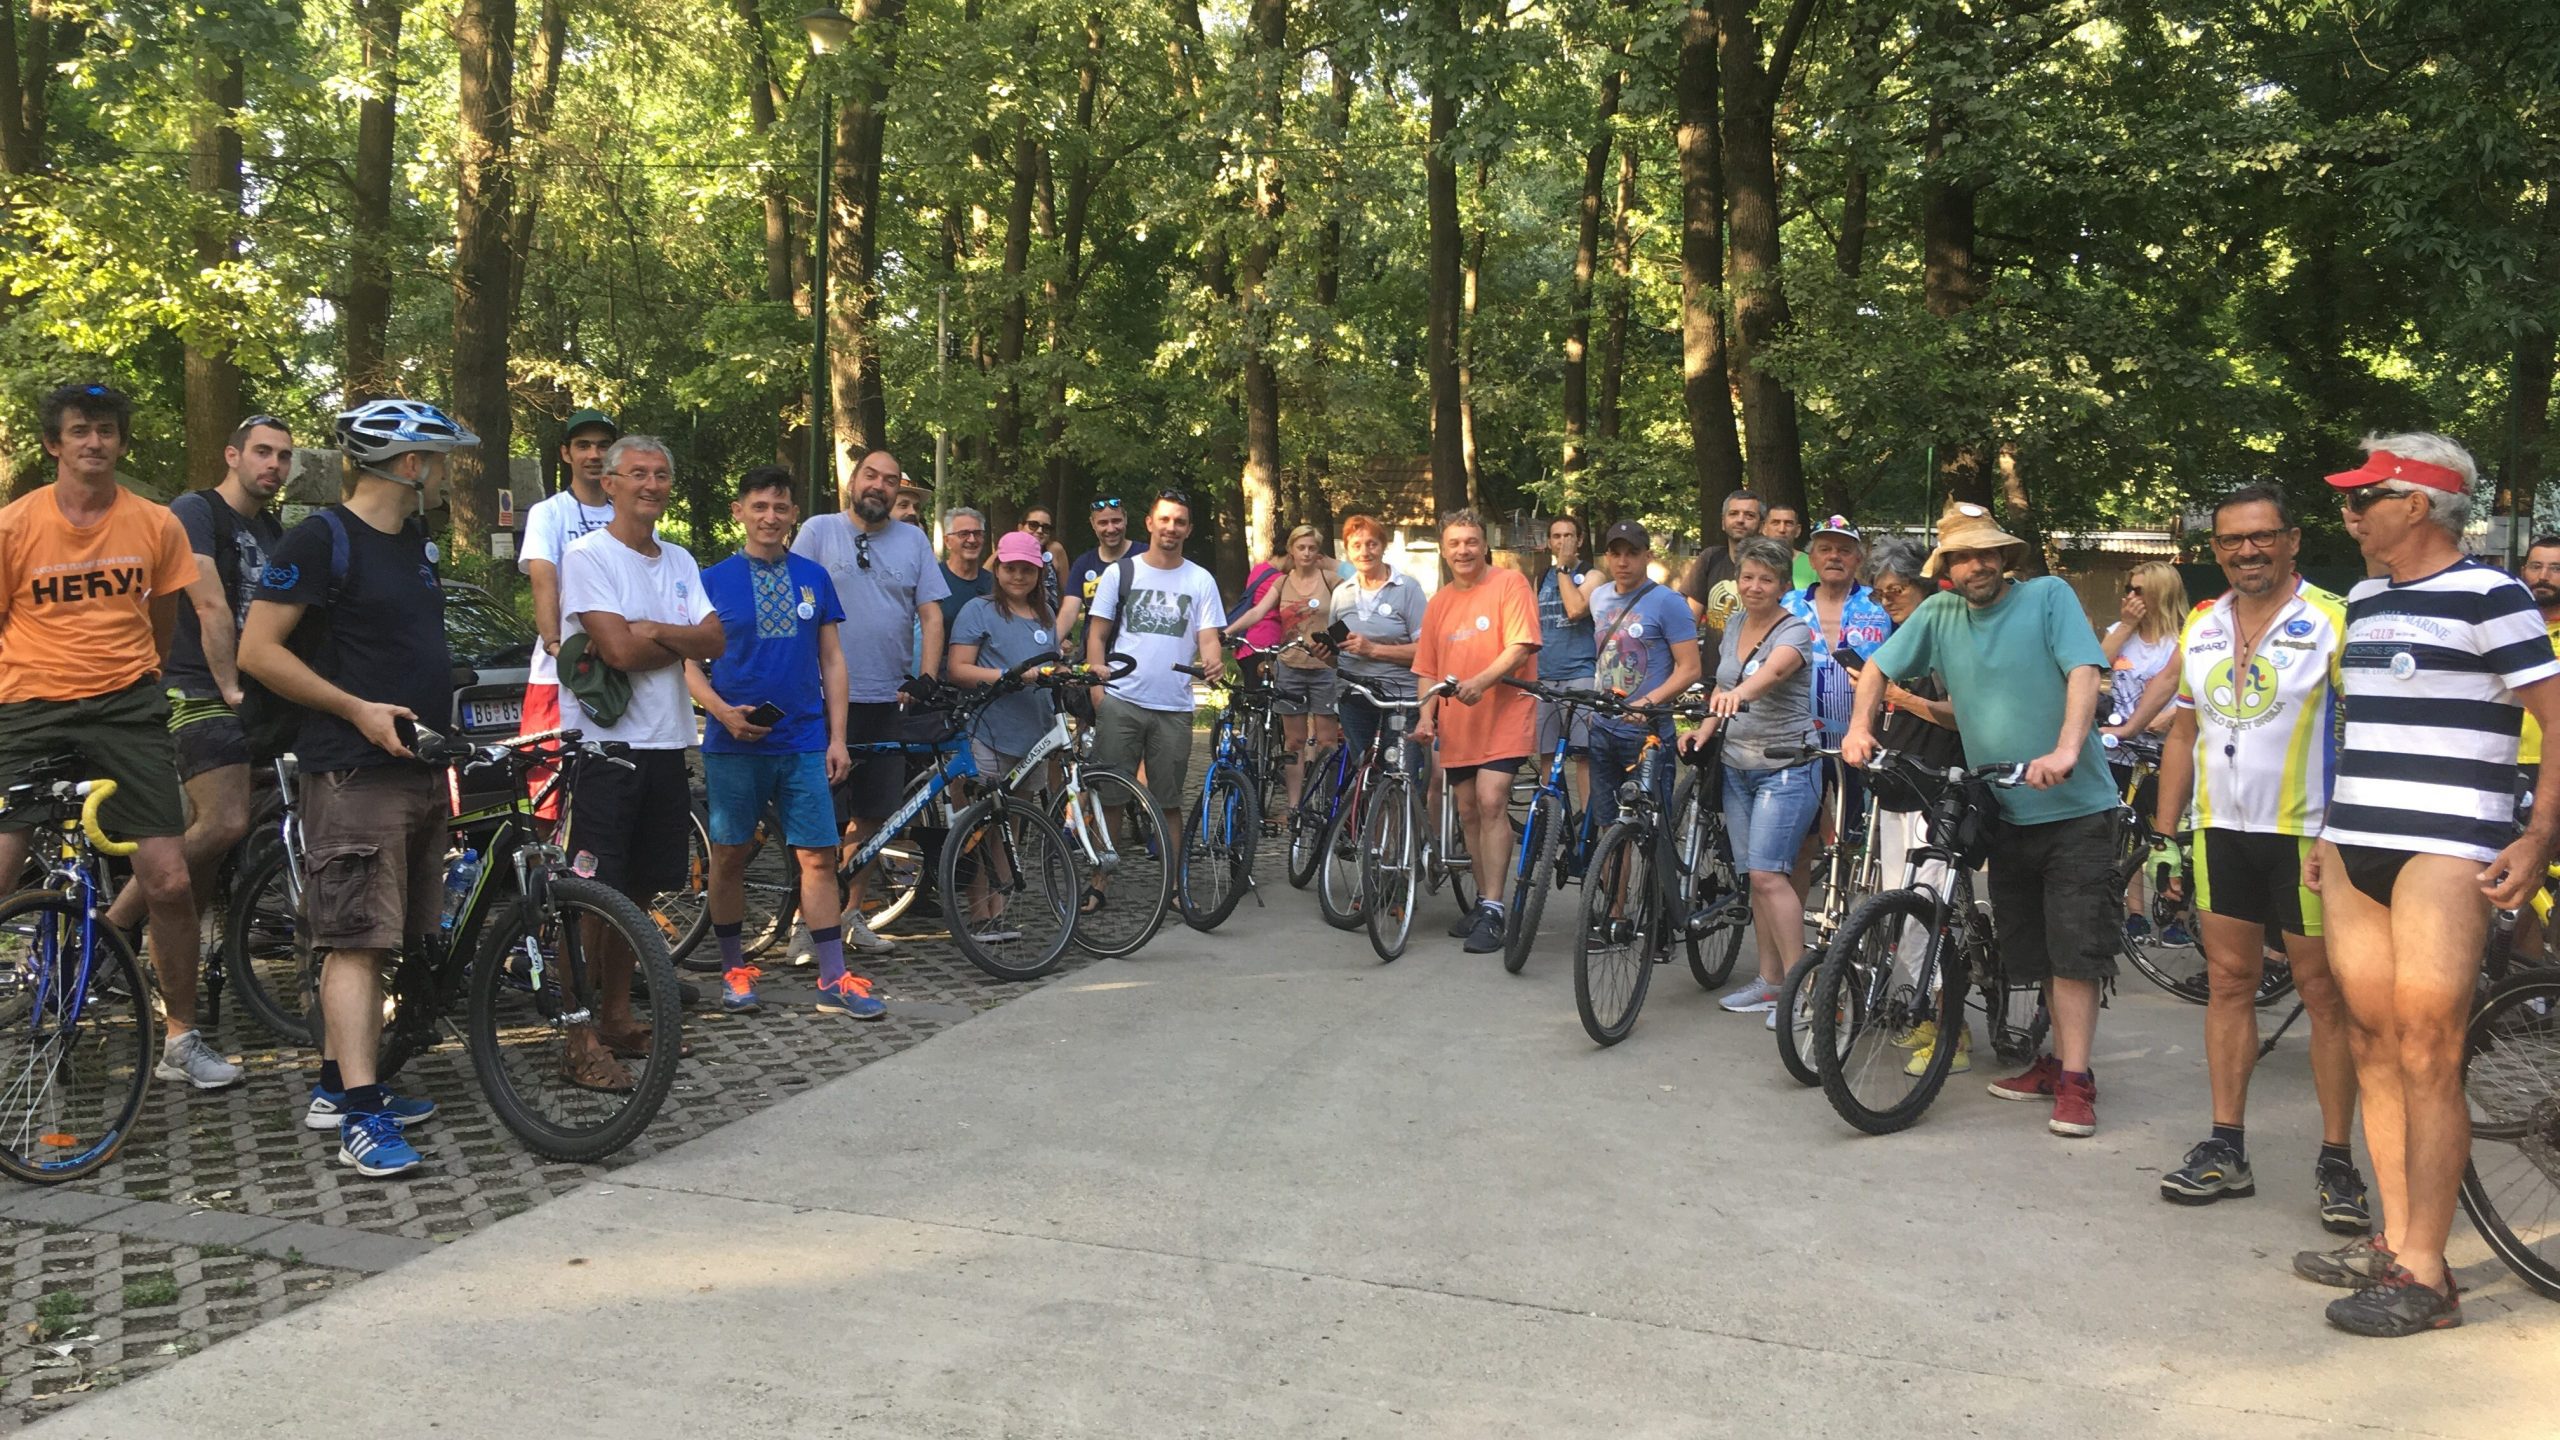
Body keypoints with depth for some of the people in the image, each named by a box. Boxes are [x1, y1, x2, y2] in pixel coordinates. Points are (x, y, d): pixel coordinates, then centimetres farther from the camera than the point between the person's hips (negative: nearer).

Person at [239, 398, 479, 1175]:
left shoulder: (416, 543, 16)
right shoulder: (321, 540, -9)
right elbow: (257, 650, -12)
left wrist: (443, 714, 14)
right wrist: (358, 710, -16)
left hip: (417, 768, 8)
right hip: (354, 770, -8)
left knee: (372, 939, 12)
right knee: (357, 939, -9)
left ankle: (335, 1087, 22)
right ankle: (362, 1117, -10)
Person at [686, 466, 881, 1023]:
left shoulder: (813, 578, 9)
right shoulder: (713, 580, 2)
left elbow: (831, 660, 11)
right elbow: (690, 662, 2)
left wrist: (837, 737, 4)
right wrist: (724, 712, -16)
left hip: (803, 742, 2)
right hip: (734, 743, -1)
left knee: (818, 856, -1)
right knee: (730, 856, 6)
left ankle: (833, 981, 2)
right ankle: (734, 971, 20)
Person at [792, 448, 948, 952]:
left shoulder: (913, 540, 10)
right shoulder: (819, 531, 2)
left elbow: (931, 616, 9)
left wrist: (926, 680, -1)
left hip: (887, 700, 4)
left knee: (872, 816, 9)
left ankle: (850, 914, 22)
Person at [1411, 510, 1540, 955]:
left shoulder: (1509, 584, -4)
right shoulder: (1439, 603, 14)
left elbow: (1520, 647, -14)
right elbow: (1430, 670, 17)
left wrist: (1481, 681, -27)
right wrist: (1426, 716, 2)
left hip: (1503, 714, -6)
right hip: (1457, 723, 6)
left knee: (1491, 801, -17)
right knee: (1469, 812, 9)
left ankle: (1492, 912, -14)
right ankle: (1484, 901, 23)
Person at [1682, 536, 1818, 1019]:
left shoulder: (1794, 632, -12)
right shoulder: (1734, 623, 9)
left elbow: (1773, 670, -34)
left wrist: (1738, 693, -54)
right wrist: (1706, 727, 2)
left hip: (1786, 767, -7)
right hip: (1737, 765, 7)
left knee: (1768, 873, -15)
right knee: (1756, 876, 9)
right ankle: (1769, 982, 16)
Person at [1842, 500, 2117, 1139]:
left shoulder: (2048, 595, -6)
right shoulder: (1939, 615, 6)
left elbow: (2084, 672, -18)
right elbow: (1879, 667, 15)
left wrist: (2065, 751, -32)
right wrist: (1858, 727, -1)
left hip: (2074, 807, -5)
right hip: (2006, 812, 5)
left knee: (2074, 947, -7)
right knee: (2032, 949, 12)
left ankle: (2074, 1081, -4)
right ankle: (2059, 1060, 25)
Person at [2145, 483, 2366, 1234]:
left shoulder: (2332, 621, -6)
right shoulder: (2200, 628, 11)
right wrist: (2164, 832, 11)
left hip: (2308, 835, -5)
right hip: (2222, 833, 5)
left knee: (2324, 994, 1)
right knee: (2228, 984, 9)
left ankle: (2336, 1159, 9)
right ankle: (2226, 1148, 15)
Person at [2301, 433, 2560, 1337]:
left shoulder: (2487, 598, -7)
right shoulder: (2366, 600, 16)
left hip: (2445, 853, -8)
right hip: (2356, 849, 8)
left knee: (2426, 1058, -8)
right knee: (2373, 1049, 10)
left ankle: (2425, 1276, -2)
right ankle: (2393, 1240, 19)